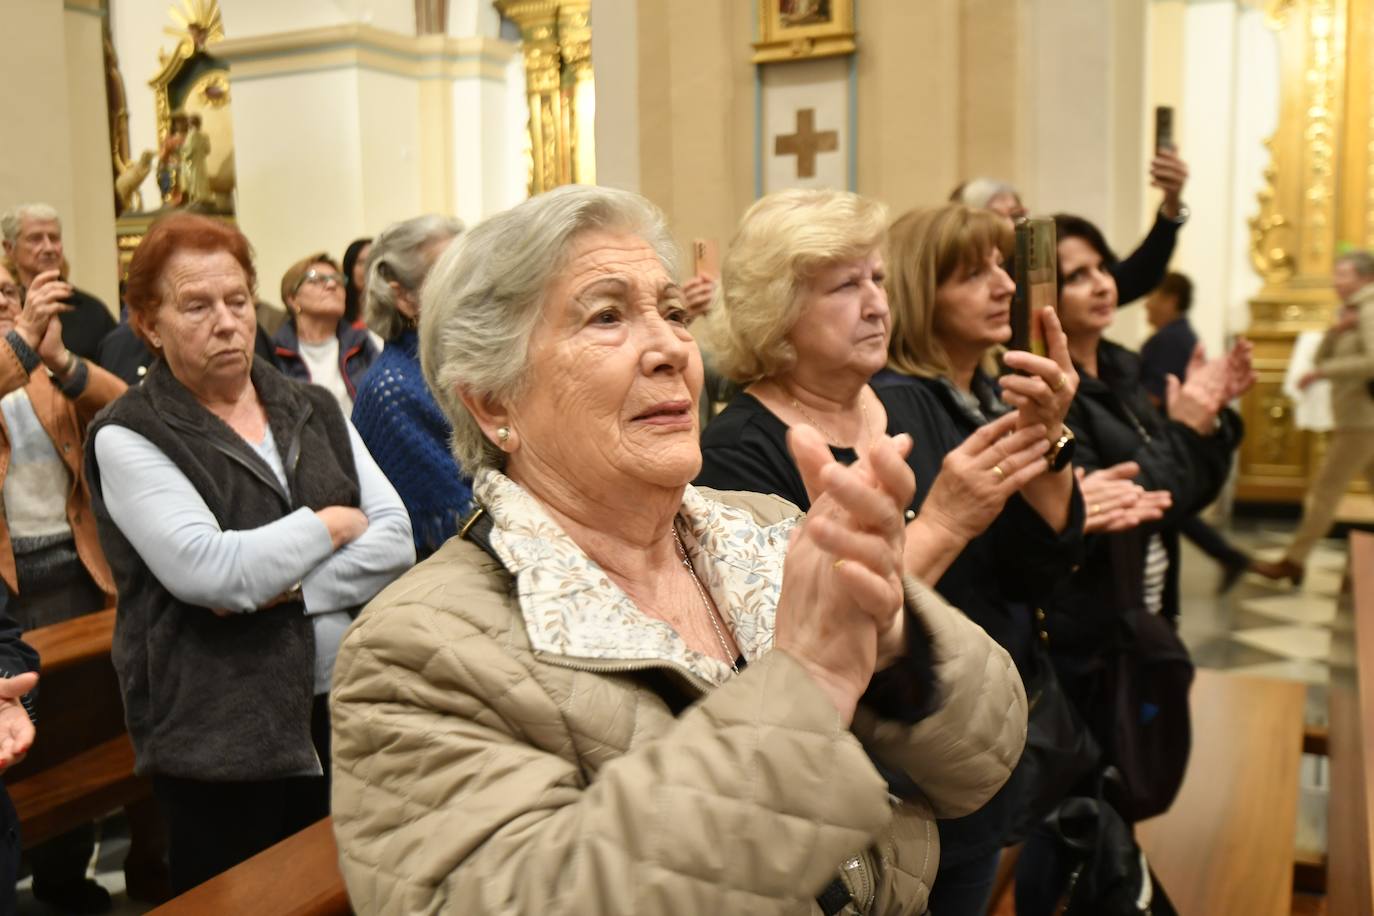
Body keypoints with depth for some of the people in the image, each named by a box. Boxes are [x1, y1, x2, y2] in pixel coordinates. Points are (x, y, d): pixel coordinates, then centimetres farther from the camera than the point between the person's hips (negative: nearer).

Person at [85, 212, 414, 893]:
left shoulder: (315, 409, 7)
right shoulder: (126, 438, -6)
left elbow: (395, 541, -1)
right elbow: (207, 570, -20)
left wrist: (286, 587, -15)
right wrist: (333, 524, -8)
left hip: (349, 712, 4)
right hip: (224, 741, -4)